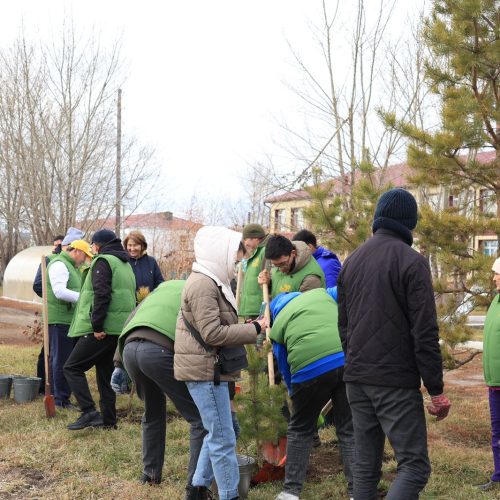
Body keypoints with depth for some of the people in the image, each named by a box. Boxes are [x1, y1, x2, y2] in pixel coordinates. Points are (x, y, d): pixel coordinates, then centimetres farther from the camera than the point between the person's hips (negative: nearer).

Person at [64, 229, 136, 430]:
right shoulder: (125, 265, 22)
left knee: (72, 368, -3)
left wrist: (97, 326, -20)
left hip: (103, 330, -9)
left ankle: (89, 412, -12)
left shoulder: (103, 261, -7)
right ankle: (108, 420, 17)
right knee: (105, 373, 16)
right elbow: (131, 296, 22)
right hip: (121, 328, 9)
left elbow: (101, 295, -19)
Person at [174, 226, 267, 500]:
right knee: (223, 438, -4)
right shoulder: (203, 285, -18)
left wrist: (248, 327, 7)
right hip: (204, 369, -11)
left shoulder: (211, 282, 16)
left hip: (209, 367, 11)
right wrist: (254, 329, -18)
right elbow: (212, 333, -23)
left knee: (217, 433, 17)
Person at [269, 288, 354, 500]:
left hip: (311, 368, -1)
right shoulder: (320, 293, 26)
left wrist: (294, 394, 37)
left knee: (299, 430, 20)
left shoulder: (278, 324, 22)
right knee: (349, 430, 13)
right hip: (349, 359, 1)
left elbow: (285, 369, 25)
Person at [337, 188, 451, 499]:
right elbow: (425, 333, -13)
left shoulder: (352, 261, 12)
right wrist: (436, 390, -8)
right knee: (414, 466, -4)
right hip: (396, 382, -7)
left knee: (366, 464, 13)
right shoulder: (411, 261, -9)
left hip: (356, 380, 7)